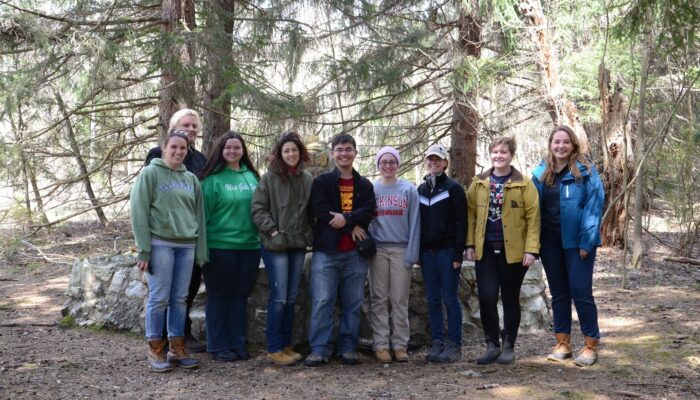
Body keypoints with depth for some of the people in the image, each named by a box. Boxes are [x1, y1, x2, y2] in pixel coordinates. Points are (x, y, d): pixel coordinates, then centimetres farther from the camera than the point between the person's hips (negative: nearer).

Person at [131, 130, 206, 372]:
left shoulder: (191, 179, 14)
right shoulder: (150, 174, -1)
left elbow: (199, 215, 14)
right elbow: (139, 213, -5)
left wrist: (201, 251, 8)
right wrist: (144, 249, -11)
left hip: (186, 246, 5)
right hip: (160, 244, -5)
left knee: (180, 299, 7)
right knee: (159, 298, -2)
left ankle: (177, 349, 16)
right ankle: (155, 350, 9)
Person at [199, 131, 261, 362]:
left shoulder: (252, 176, 9)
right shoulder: (213, 178, -6)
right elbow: (203, 213, -8)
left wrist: (263, 238, 12)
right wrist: (203, 245, -12)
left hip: (249, 246, 5)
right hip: (220, 246, -5)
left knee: (241, 296, 11)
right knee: (219, 296, 5)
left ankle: (238, 344, 21)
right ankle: (218, 346, 14)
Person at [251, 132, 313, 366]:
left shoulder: (308, 180, 7)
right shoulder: (270, 178, -5)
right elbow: (258, 208, -7)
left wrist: (310, 234, 5)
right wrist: (272, 231, -13)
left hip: (298, 245, 5)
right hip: (275, 244, -5)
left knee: (291, 298, 10)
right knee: (279, 298, -6)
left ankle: (286, 345, 20)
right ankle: (274, 349, 3)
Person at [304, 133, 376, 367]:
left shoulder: (365, 185, 14)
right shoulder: (321, 182, 6)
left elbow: (368, 211, -1)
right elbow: (319, 211, -8)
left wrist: (346, 218, -18)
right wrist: (352, 227, -10)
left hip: (355, 253, 3)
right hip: (326, 251, -2)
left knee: (353, 303, 6)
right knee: (322, 302, -5)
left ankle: (348, 348, 15)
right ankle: (319, 349, 0)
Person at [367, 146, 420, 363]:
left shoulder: (409, 190, 3)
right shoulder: (370, 189, 6)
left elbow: (414, 223, -1)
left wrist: (412, 253, -8)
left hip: (402, 249, -1)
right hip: (378, 249, 1)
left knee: (400, 299, 3)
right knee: (379, 299, 3)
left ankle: (400, 345, 9)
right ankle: (381, 344, 7)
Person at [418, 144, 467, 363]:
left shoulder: (454, 188, -2)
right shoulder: (421, 190, 14)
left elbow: (461, 222, -7)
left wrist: (458, 254, -13)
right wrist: (416, 251, 9)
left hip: (447, 252, -5)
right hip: (426, 252, 5)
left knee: (450, 299, -2)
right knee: (433, 300, 6)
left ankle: (454, 345, 6)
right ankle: (437, 343, 12)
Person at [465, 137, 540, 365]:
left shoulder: (524, 185, -2)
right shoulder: (479, 183, 7)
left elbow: (533, 218, -5)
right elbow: (470, 214, 8)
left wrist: (531, 249, -11)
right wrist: (470, 244, 1)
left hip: (513, 250, -2)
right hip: (485, 250, 2)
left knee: (510, 299, 8)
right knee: (486, 297, -4)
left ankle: (508, 347, 21)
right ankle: (492, 345, 13)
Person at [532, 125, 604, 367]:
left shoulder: (585, 171, -6)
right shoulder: (541, 173, 7)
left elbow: (594, 205, -10)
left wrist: (586, 241, -15)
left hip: (577, 241, -5)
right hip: (550, 242, 5)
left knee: (581, 291, -4)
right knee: (558, 293, 12)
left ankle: (591, 345, 9)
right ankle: (562, 344, 22)